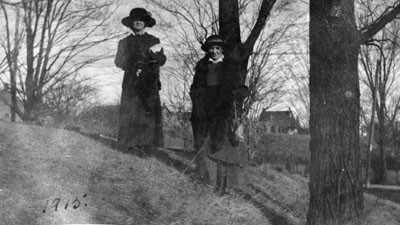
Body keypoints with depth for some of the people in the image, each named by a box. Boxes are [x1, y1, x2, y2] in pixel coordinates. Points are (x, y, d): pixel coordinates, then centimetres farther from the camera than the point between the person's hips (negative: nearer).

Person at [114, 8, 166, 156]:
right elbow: (119, 62, 10)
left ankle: (145, 144, -13)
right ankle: (130, 145, -8)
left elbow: (162, 60, 6)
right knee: (130, 114, -9)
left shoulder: (154, 41, 16)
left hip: (149, 84, -1)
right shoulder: (124, 42, 18)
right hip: (130, 84, 1)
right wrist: (134, 65, -5)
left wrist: (152, 52, -12)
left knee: (149, 114, -12)